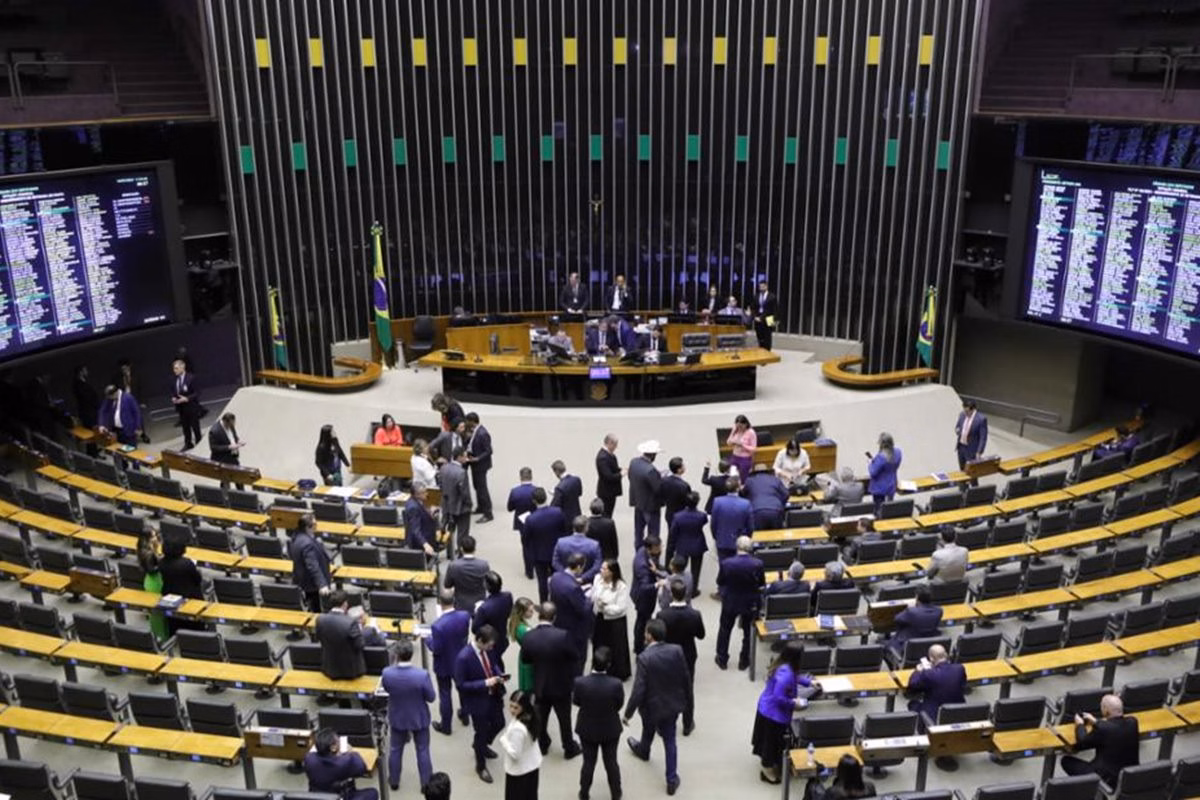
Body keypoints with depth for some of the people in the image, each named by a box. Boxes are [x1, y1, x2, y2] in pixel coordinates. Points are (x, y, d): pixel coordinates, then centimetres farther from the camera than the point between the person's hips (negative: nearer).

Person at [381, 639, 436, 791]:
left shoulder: (387, 673, -27)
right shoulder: (422, 675, -33)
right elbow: (431, 697, -17)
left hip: (397, 718, 2)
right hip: (419, 718, -2)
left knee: (396, 750, 24)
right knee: (422, 751, 19)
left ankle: (394, 782, 42)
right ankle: (426, 784, 33)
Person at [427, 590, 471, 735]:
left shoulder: (438, 625, -35)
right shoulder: (465, 615, -21)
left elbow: (436, 649, -25)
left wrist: (427, 640, -7)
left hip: (444, 664, -5)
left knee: (445, 694, 15)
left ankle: (446, 725, 30)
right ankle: (464, 715, 48)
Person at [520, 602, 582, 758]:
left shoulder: (528, 637, -18)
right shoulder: (562, 636, -28)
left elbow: (525, 660, -3)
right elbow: (575, 657, -14)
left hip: (540, 686, 3)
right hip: (561, 686, -2)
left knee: (541, 718, 23)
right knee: (564, 719, 18)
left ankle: (542, 745, 42)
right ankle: (570, 748, 34)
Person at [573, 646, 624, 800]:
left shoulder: (580, 682, -29)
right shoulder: (616, 684, -30)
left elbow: (576, 701, -10)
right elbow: (619, 704, -12)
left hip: (587, 729, 1)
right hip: (611, 730, 0)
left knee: (588, 762, 22)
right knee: (611, 762, 21)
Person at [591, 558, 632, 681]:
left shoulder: (621, 586, -24)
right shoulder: (597, 578, -8)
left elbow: (621, 608, -24)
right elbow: (593, 597, 4)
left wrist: (606, 607, -32)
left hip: (615, 622, -5)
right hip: (599, 619, 5)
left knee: (615, 649, 12)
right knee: (599, 646, 21)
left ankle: (618, 674, 32)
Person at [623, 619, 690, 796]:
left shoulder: (644, 657, -29)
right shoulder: (677, 650, -16)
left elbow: (638, 689, -26)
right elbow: (686, 678, -4)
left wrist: (628, 713, -14)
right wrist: (687, 699, 14)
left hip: (652, 705, -3)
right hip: (673, 703, 3)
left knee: (648, 731, 29)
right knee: (670, 740, 18)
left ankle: (643, 750, 60)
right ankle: (672, 780, 24)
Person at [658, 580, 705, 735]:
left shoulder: (662, 615, -28)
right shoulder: (695, 615, -23)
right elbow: (701, 635, -7)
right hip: (688, 658, 1)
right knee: (688, 692, 20)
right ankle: (687, 725, 35)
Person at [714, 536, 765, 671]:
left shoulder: (726, 563, -24)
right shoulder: (757, 564, -24)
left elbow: (719, 582, -10)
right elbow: (762, 584, -9)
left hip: (730, 602, 0)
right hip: (750, 603, 0)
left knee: (725, 630, 22)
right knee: (748, 632, 20)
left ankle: (722, 659, 34)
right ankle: (744, 661, 32)